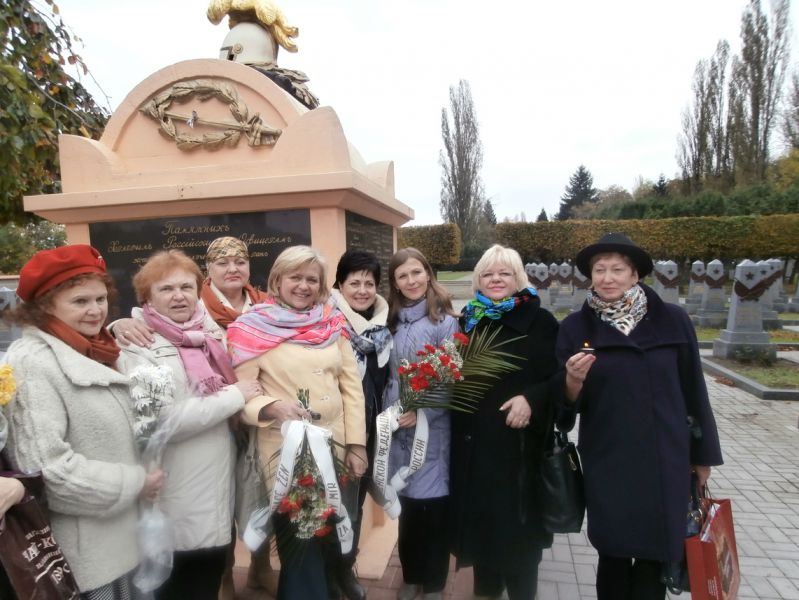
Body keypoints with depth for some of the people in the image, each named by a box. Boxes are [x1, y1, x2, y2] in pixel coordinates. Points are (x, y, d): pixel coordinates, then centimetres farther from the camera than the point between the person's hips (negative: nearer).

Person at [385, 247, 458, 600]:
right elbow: (389, 375, 13)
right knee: (407, 508, 14)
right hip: (399, 430, 4)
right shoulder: (392, 321, 8)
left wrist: (422, 411, -19)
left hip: (432, 430, -4)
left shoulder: (444, 321, -7)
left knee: (434, 508, 5)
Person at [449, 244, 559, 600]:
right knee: (479, 515, 14)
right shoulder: (468, 321, 8)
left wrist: (531, 398, -21)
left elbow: (559, 376, -7)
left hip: (519, 440, -3)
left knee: (517, 520, 7)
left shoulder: (539, 321, -4)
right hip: (473, 439, 4)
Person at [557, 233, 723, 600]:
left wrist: (702, 453, 8)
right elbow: (570, 403, -2)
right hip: (606, 464, 0)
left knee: (656, 556, 9)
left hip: (666, 460, 1)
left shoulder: (672, 321, -3)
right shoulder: (576, 328, -3)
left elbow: (693, 390, 4)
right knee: (613, 553, 9)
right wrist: (574, 379, -24)